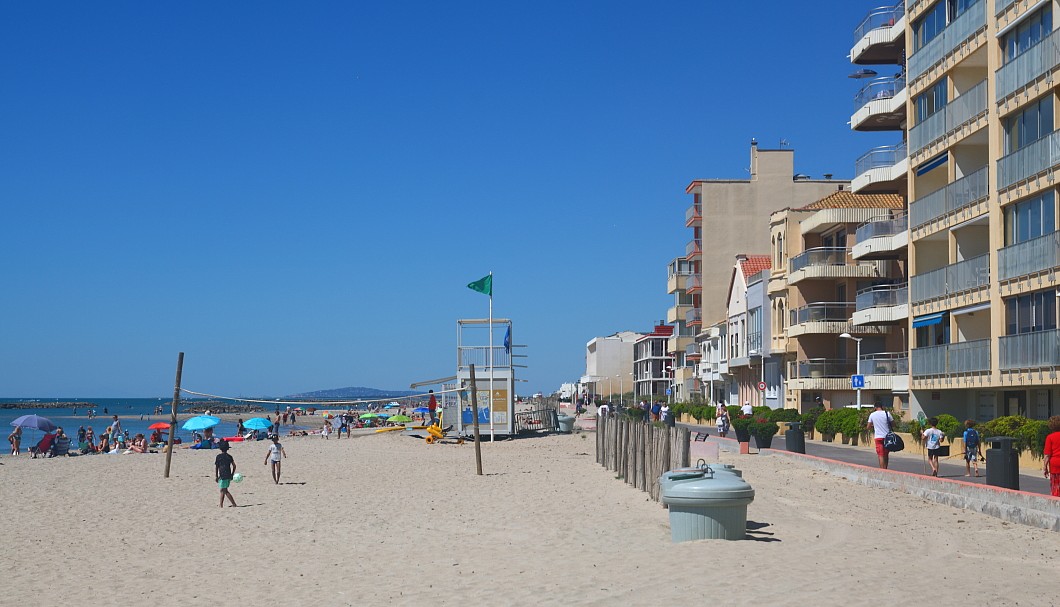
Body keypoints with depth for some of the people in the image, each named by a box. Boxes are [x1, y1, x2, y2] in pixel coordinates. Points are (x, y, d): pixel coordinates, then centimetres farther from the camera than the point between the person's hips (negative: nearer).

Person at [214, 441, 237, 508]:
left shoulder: (218, 456, -6)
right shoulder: (229, 456, 8)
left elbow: (216, 467, -7)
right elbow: (234, 466, 9)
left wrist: (216, 476, -3)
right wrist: (232, 474, 19)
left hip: (222, 476, -6)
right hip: (229, 475, 6)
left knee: (224, 491, -4)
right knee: (223, 490, 15)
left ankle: (234, 504, -10)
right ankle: (221, 505, 18)